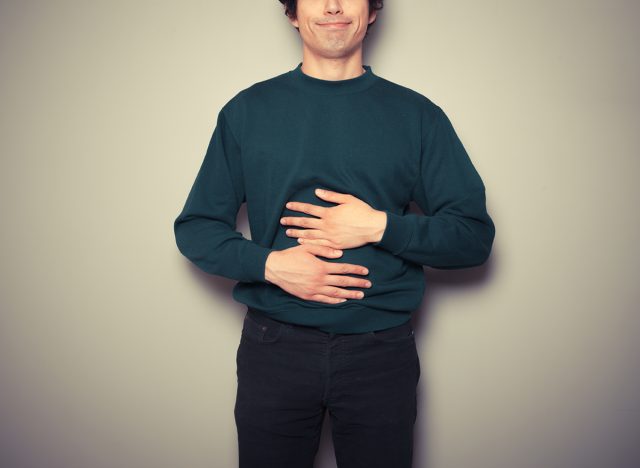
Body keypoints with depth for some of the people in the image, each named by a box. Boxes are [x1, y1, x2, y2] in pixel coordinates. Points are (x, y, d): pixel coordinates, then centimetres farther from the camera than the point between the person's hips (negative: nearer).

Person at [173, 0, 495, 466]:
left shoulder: (417, 115, 2)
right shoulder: (247, 110, 3)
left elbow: (475, 236, 1)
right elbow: (195, 227, 5)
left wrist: (380, 227, -14)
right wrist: (268, 263, -13)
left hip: (381, 351, 0)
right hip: (275, 346, 0)